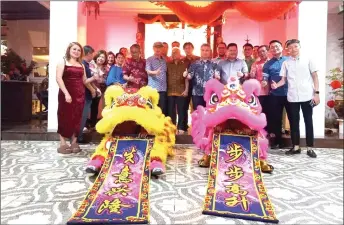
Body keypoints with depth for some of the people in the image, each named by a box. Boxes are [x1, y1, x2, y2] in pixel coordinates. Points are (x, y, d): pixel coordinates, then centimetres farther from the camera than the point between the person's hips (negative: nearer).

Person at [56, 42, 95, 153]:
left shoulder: (81, 65, 17)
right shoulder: (63, 62, 2)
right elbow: (58, 78, -12)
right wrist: (66, 93, -22)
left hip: (79, 94, 5)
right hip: (66, 94, -5)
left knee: (76, 118, 6)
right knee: (65, 117, -2)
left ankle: (74, 143, 14)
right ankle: (63, 144, 5)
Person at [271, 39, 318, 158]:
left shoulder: (308, 60, 5)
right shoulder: (286, 63, 8)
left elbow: (315, 77, 4)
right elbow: (284, 80, 5)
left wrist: (316, 93, -4)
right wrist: (276, 85, -17)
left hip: (307, 96, -1)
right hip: (292, 97, 1)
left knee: (308, 122, 4)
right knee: (294, 122, 7)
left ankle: (310, 148, 13)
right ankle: (296, 146, 17)